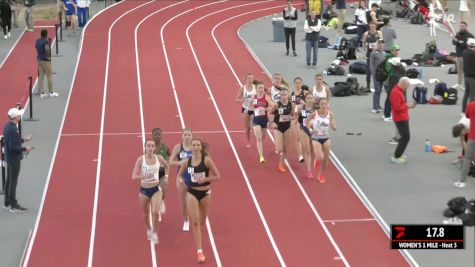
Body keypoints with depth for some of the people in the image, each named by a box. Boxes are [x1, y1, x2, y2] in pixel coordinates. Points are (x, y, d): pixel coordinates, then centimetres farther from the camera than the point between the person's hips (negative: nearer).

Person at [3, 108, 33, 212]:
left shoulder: (7, 126, 5)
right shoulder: (12, 129, -25)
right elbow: (13, 147, -25)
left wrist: (23, 139, 14)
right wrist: (25, 149, -15)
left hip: (9, 157, 10)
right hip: (14, 158, -10)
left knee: (9, 180, 18)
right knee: (13, 182, -1)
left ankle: (7, 203, 28)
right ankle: (13, 205, 7)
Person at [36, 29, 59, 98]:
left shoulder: (37, 41, 6)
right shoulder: (46, 41, -18)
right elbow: (47, 49, -32)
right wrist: (48, 56, -19)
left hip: (39, 60, 7)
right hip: (46, 61, -7)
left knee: (41, 76, 8)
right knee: (49, 76, 5)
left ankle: (42, 93, 9)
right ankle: (51, 92, 11)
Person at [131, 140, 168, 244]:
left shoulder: (159, 158, -6)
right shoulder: (141, 159, -13)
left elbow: (166, 166, 18)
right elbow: (134, 176, -17)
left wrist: (166, 176, 8)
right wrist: (144, 176, -31)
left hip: (156, 189, 0)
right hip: (144, 189, 0)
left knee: (155, 212, -17)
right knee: (146, 214, 16)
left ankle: (154, 233, 5)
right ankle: (149, 230, 45)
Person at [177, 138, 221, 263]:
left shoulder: (207, 160, -12)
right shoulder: (186, 162, -5)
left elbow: (217, 176, -9)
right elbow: (179, 175, 11)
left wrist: (205, 179, -22)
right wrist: (182, 180, -11)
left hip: (205, 193, 0)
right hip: (192, 193, 0)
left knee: (202, 222, 16)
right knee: (195, 222, -7)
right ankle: (199, 251, -3)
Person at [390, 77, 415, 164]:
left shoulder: (399, 91, 13)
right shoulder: (396, 92, -21)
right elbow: (397, 107, -25)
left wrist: (408, 104, 6)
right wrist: (407, 105, -14)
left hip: (403, 118, 11)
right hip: (400, 119, -11)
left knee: (404, 137, 18)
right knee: (406, 137, -8)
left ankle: (398, 154, 26)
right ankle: (396, 157, -4)